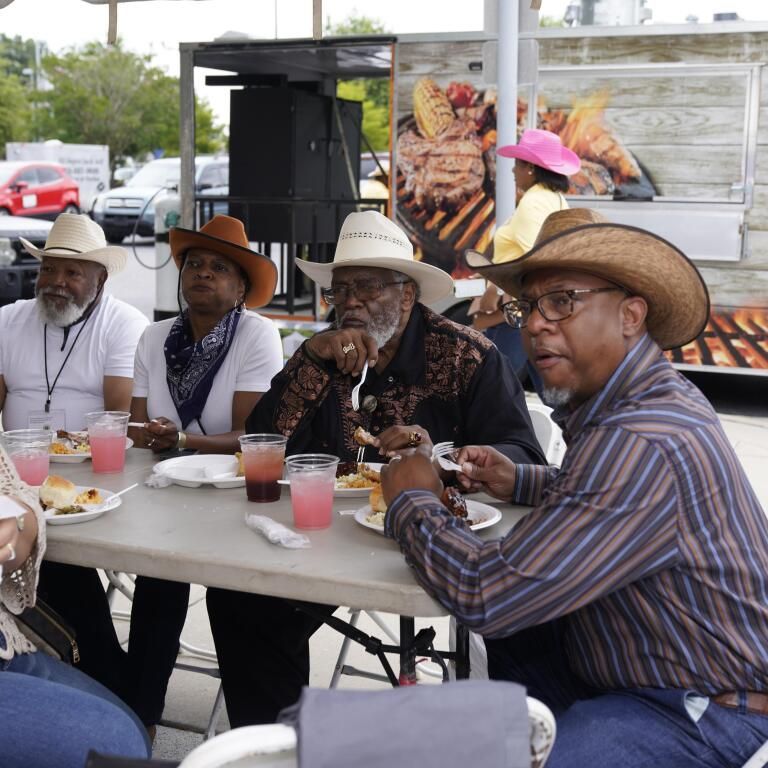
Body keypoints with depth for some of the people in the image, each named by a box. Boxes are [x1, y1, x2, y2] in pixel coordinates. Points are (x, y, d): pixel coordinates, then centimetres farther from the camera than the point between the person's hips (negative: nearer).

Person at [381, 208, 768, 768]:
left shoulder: (642, 444, -29)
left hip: (699, 716, -10)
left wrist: (411, 502, -10)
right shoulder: (654, 394, 2)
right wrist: (519, 482, 5)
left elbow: (488, 595, -28)